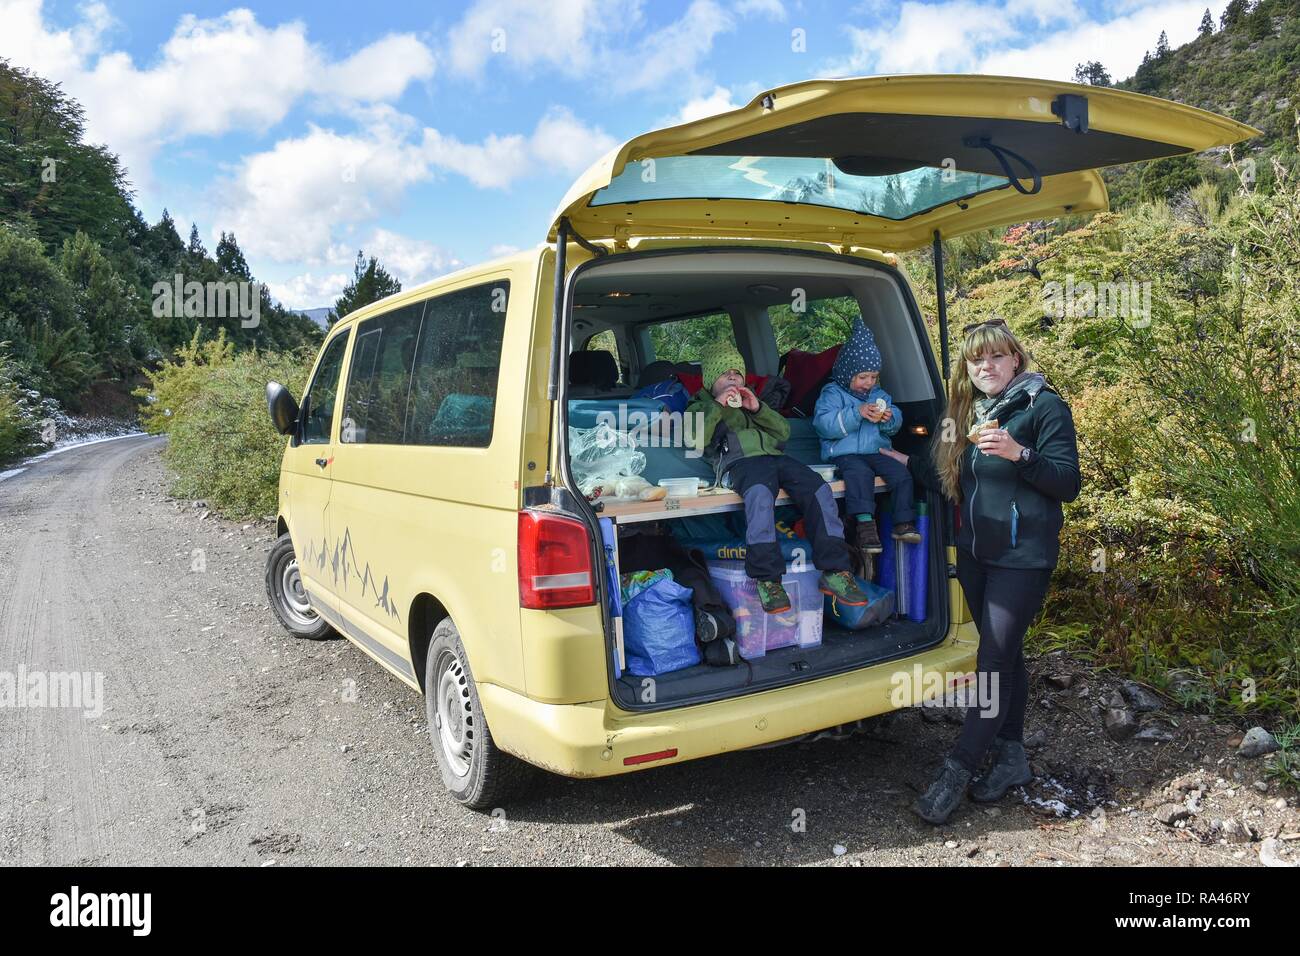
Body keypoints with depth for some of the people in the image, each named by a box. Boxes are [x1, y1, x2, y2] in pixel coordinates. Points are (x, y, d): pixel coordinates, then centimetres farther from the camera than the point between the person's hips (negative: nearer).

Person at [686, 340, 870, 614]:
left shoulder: (750, 401, 39)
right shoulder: (700, 407, 28)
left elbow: (784, 431, 23)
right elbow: (696, 441, 5)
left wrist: (758, 408, 8)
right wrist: (717, 407, 0)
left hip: (775, 456, 5)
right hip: (741, 460, -4)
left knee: (820, 490, -24)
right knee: (760, 494, -40)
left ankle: (834, 571, -25)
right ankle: (767, 578, -41)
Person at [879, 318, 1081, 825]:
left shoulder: (1044, 407, -9)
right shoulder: (968, 411, 12)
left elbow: (1068, 483, -14)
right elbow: (948, 480, 16)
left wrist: (1017, 453, -27)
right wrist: (905, 460, 5)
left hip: (1022, 556, -7)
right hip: (975, 552, 7)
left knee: (995, 660, -4)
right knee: (1004, 654, 15)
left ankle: (956, 771, 2)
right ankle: (1011, 756, 27)